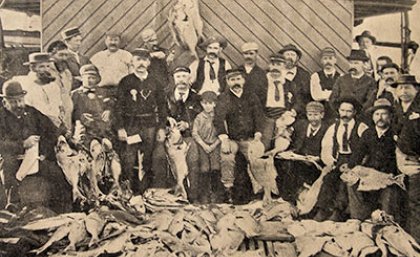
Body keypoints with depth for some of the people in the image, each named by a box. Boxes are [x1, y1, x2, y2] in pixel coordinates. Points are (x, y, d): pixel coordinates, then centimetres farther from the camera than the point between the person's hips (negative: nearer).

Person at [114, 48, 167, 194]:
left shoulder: (155, 83, 11)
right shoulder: (125, 82, 5)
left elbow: (161, 107, 12)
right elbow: (119, 106, 1)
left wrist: (161, 128, 5)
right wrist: (120, 128, -7)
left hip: (150, 125, 2)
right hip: (130, 125, -2)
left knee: (147, 160, 3)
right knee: (128, 161, -6)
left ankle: (144, 191, 11)